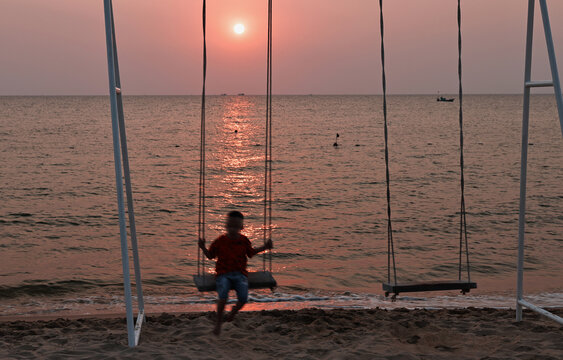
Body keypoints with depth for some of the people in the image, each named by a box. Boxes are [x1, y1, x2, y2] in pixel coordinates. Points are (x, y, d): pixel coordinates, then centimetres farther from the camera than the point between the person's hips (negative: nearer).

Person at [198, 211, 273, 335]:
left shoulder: (244, 240, 6)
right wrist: (203, 248, -7)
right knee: (223, 295, -31)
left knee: (243, 298, -22)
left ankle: (233, 311, 16)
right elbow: (210, 255, 11)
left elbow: (251, 252, 22)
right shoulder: (220, 241, 1)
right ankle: (218, 323, -11)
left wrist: (264, 247, 13)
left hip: (240, 274, 2)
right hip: (223, 274, -2)